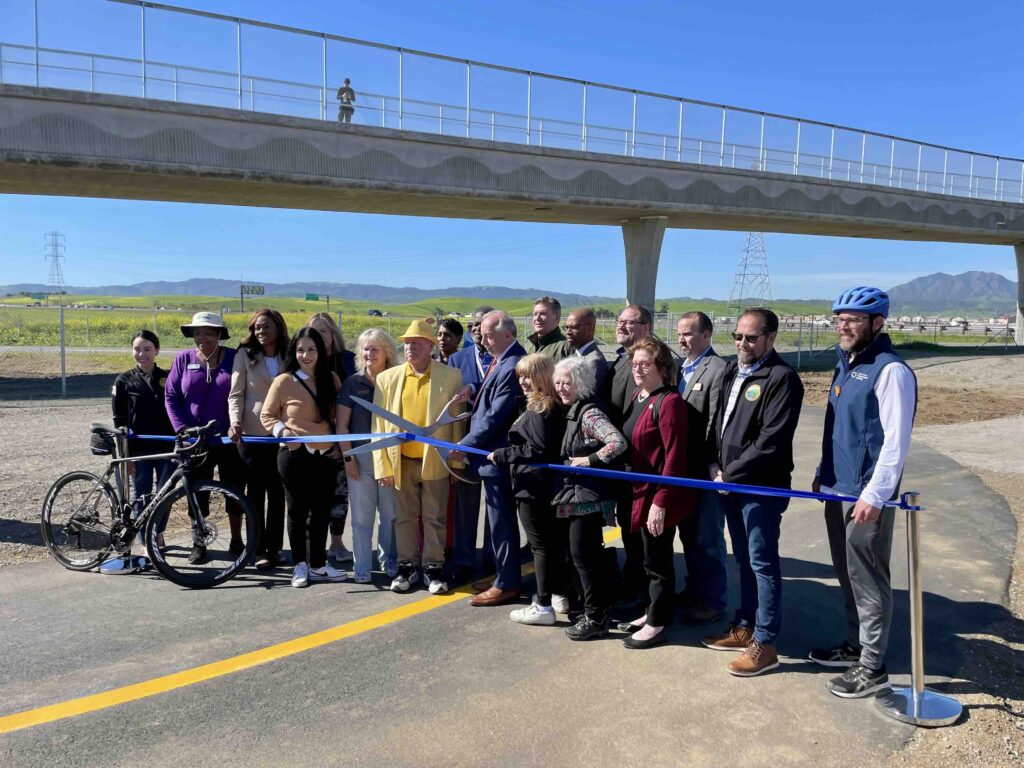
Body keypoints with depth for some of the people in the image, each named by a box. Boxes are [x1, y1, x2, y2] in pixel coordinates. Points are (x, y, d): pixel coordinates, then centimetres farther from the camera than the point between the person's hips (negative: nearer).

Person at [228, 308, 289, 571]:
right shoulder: (245, 355, 4)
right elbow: (236, 394, -1)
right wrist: (235, 422, -16)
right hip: (252, 433, -1)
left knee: (277, 491, 6)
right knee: (255, 491, 4)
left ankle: (274, 548, 15)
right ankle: (258, 550, 11)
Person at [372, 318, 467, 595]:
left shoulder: (450, 376, -3)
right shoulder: (387, 378, 2)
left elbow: (456, 420, 1)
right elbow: (379, 425, 2)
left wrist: (456, 461, 0)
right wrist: (382, 466, -2)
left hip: (435, 461, -2)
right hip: (401, 461, 2)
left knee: (434, 518, 8)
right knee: (405, 517, 12)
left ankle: (433, 568, 21)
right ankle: (407, 566, 26)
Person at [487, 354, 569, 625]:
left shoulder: (538, 411, -18)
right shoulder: (554, 407, 11)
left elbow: (538, 449, -22)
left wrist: (501, 454, -15)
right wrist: (506, 453, 14)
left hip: (532, 486, -10)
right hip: (547, 484, 10)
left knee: (540, 545, -3)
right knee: (553, 540, 16)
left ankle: (543, 606, 4)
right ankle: (559, 595, 28)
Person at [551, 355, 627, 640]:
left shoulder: (589, 413, -17)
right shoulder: (572, 412, 12)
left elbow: (618, 443, -29)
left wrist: (590, 460, -21)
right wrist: (573, 461, 6)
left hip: (588, 495, -10)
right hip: (574, 494, 10)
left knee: (584, 555, -2)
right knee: (588, 555, 17)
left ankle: (596, 618, 10)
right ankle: (599, 611, 30)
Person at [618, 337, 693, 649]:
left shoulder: (669, 401, -18)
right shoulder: (638, 397, 9)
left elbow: (674, 457, -21)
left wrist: (661, 502, -22)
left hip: (659, 497, -8)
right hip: (640, 491, 8)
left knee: (657, 560, 5)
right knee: (651, 557, 20)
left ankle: (657, 625, 20)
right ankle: (654, 612, 36)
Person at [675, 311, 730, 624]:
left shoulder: (718, 369, -13)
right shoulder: (679, 368, 12)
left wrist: (713, 465, -19)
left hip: (705, 469, -8)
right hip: (683, 468, 8)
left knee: (707, 537, 4)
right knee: (688, 534, 19)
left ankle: (713, 601, 18)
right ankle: (695, 590, 34)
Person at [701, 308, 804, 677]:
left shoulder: (781, 378, -13)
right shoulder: (732, 372, 12)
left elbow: (771, 442, -19)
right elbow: (719, 424, 16)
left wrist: (731, 473, -15)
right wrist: (715, 466, 2)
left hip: (762, 487, -8)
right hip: (731, 483, 8)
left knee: (763, 563, 1)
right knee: (744, 559, 18)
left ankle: (765, 643, 12)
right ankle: (744, 626, 32)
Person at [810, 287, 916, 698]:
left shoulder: (891, 370, -15)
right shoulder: (846, 363, 12)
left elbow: (896, 440, -19)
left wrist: (875, 494, -21)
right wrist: (823, 472, 19)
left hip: (867, 496, -8)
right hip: (838, 490, 8)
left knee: (868, 580, 2)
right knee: (847, 575, 18)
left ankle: (872, 667, 15)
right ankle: (854, 645, 33)